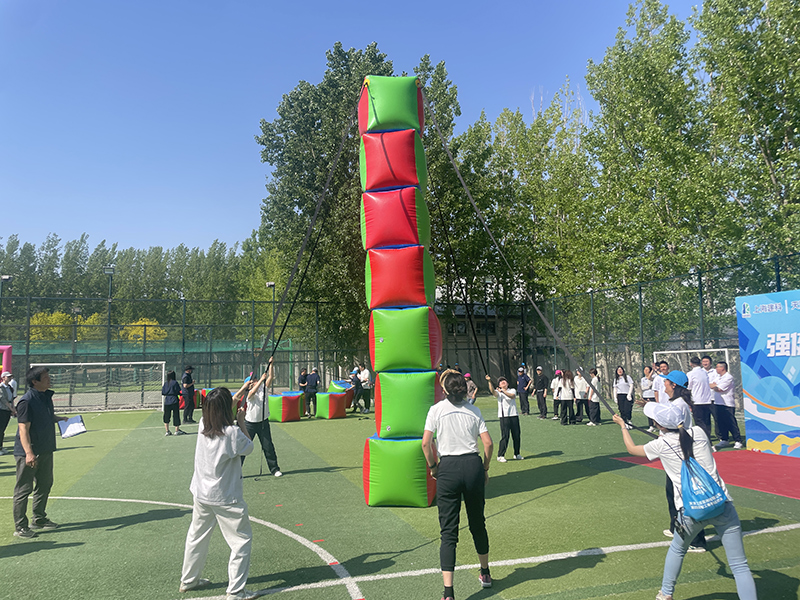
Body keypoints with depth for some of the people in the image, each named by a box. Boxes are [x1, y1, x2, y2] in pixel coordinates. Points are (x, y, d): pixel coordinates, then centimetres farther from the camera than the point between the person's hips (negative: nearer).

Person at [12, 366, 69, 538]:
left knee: (44, 485, 19)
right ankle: (20, 527, 14)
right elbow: (23, 429, -25)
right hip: (28, 454, -9)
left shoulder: (47, 396, 6)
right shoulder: (26, 401, -20)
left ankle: (39, 519, 34)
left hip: (46, 451, 9)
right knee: (24, 489, 2)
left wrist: (60, 419, 8)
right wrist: (29, 453, -32)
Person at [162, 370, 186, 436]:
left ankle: (167, 431, 12)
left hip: (167, 402, 4)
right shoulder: (175, 382, -8)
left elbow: (163, 393, 5)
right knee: (176, 415, 3)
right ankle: (177, 430, 6)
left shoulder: (166, 384, 5)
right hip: (174, 401, -4)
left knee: (166, 416, 12)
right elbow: (178, 391, -11)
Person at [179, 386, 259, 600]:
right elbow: (248, 447, -6)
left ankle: (188, 580, 41)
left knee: (197, 537, 24)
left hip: (201, 494, 7)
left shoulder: (203, 425, -5)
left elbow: (222, 418, 15)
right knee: (242, 540, 6)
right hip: (226, 498, -7)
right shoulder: (232, 432, -24)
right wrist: (242, 421, -1)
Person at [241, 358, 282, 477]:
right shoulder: (249, 392, -8)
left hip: (263, 422, 3)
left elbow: (271, 376, -8)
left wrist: (270, 364, -19)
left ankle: (274, 469, 18)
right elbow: (252, 392, -32)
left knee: (268, 447, 7)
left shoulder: (263, 387, 3)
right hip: (250, 422, -3)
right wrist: (261, 379, -39)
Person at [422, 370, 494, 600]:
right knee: (478, 523, 21)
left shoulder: (437, 409, -3)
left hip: (448, 468, -3)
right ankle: (485, 574, 40)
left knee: (448, 531, 2)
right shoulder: (474, 410, 5)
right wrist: (485, 469, 13)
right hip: (473, 465, 3)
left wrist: (433, 466, 6)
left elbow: (426, 443, -9)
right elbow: (488, 443, 1)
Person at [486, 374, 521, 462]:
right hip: (504, 417, -3)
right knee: (505, 436, -6)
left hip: (514, 416, 3)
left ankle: (517, 454, 26)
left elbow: (512, 396, -12)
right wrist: (489, 381, -32)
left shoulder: (512, 390, 10)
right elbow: (492, 391, -18)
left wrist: (503, 391, -26)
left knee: (516, 436, 9)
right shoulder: (498, 392, 4)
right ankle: (500, 456, 2)